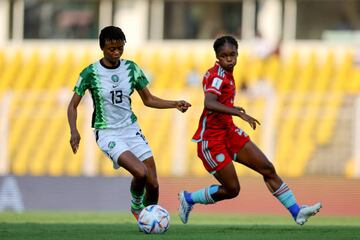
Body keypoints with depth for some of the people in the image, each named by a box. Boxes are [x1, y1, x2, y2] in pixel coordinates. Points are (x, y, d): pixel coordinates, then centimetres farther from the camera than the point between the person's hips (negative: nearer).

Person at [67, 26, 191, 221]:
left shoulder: (131, 68, 1)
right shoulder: (91, 73, -10)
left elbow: (148, 100, 9)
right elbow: (73, 105, -3)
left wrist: (175, 104, -6)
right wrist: (74, 131, -19)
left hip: (131, 129, 4)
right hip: (107, 133, -4)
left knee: (153, 184, -5)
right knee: (140, 172, -26)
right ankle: (136, 206, 4)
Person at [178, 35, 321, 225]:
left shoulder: (226, 74, 8)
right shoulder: (217, 76, -21)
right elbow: (209, 104, -39)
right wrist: (239, 113, -46)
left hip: (228, 131, 9)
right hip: (211, 139, -9)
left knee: (268, 168, 2)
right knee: (232, 189, -6)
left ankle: (297, 212, 5)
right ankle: (188, 199, 17)